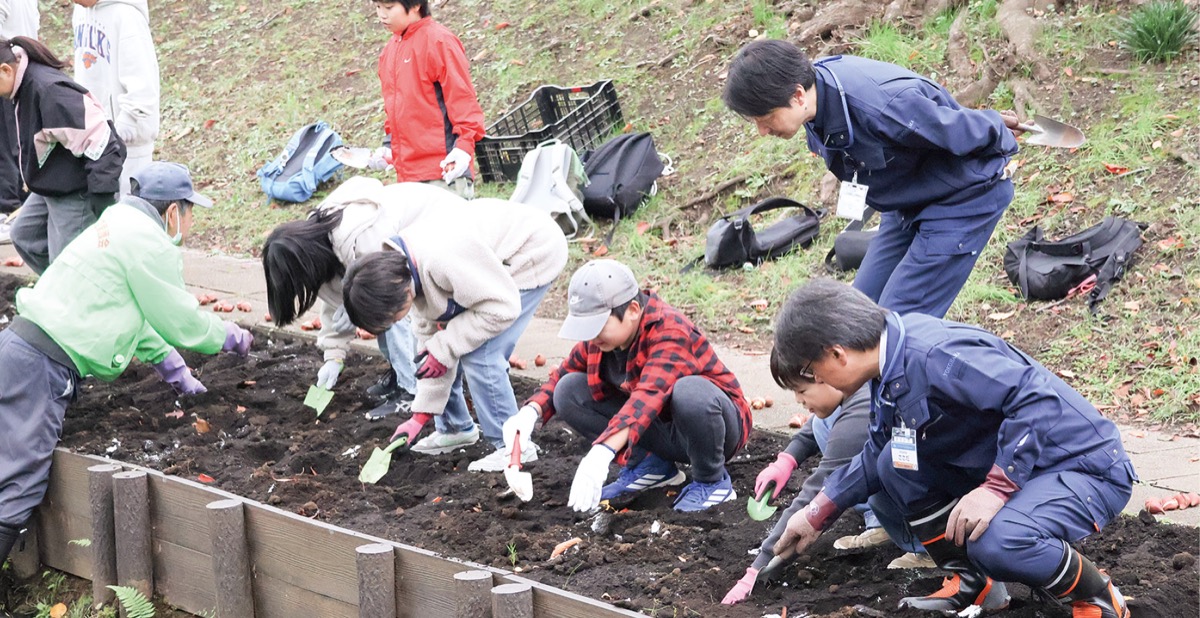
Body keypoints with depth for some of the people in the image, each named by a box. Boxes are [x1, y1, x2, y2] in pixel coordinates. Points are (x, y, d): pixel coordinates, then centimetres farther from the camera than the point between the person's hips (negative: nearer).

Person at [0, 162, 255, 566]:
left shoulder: (118, 226, 23)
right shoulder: (151, 244, -8)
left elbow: (135, 312, 31)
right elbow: (182, 323, 0)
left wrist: (173, 369, 34)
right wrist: (232, 337, 18)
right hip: (42, 367, -10)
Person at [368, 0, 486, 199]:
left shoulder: (438, 40, -8)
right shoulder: (390, 49, 16)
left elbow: (462, 98, -11)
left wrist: (464, 145, -21)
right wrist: (389, 146, 14)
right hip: (408, 174, 7)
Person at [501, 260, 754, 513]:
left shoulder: (670, 332, -30)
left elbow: (648, 395, -46)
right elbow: (561, 375, 4)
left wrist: (600, 454, -59)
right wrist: (529, 413, -19)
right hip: (662, 429, 7)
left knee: (690, 392, -42)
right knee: (569, 390, -8)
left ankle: (711, 481, -14)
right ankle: (649, 465, 1)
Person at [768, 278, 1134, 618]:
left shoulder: (935, 356, -27)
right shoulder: (892, 372, 4)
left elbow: (1039, 396, -34)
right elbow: (876, 456, 22)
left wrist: (996, 487, -34)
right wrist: (816, 515, 24)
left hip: (1087, 467, -9)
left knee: (997, 541, -35)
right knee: (896, 463, 3)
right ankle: (972, 585, 11)